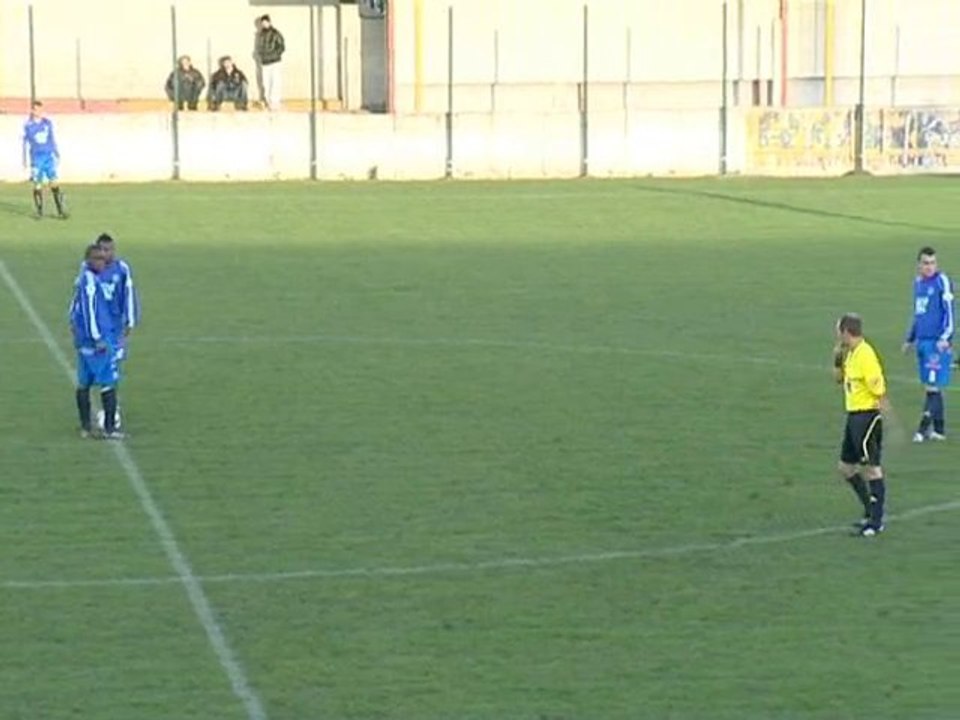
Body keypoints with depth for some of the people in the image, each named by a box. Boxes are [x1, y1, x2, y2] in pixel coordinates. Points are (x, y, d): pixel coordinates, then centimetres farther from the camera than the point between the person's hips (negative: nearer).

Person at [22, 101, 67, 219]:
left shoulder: (48, 123, 6)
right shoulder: (28, 125, -1)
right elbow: (25, 143, 6)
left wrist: (57, 155, 16)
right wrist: (25, 161, 6)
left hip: (49, 156, 2)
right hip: (36, 158, -2)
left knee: (54, 183, -5)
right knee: (37, 185, -1)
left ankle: (61, 210, -3)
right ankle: (39, 211, 11)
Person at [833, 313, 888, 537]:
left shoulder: (865, 355, -17)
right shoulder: (850, 354, 11)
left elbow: (879, 387, -19)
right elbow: (839, 378, 23)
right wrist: (838, 359, 8)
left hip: (867, 415, -10)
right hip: (853, 416, 10)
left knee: (871, 468, -6)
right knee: (846, 467, 16)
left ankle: (876, 521, -2)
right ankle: (871, 512, 24)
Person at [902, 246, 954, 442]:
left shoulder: (942, 282, -8)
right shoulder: (918, 282, 14)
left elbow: (949, 312, -10)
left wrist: (946, 338, -20)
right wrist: (910, 339, 27)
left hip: (938, 343, -7)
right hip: (922, 341, 7)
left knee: (933, 386, -7)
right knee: (930, 386, 10)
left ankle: (924, 429, -8)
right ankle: (938, 429, 16)